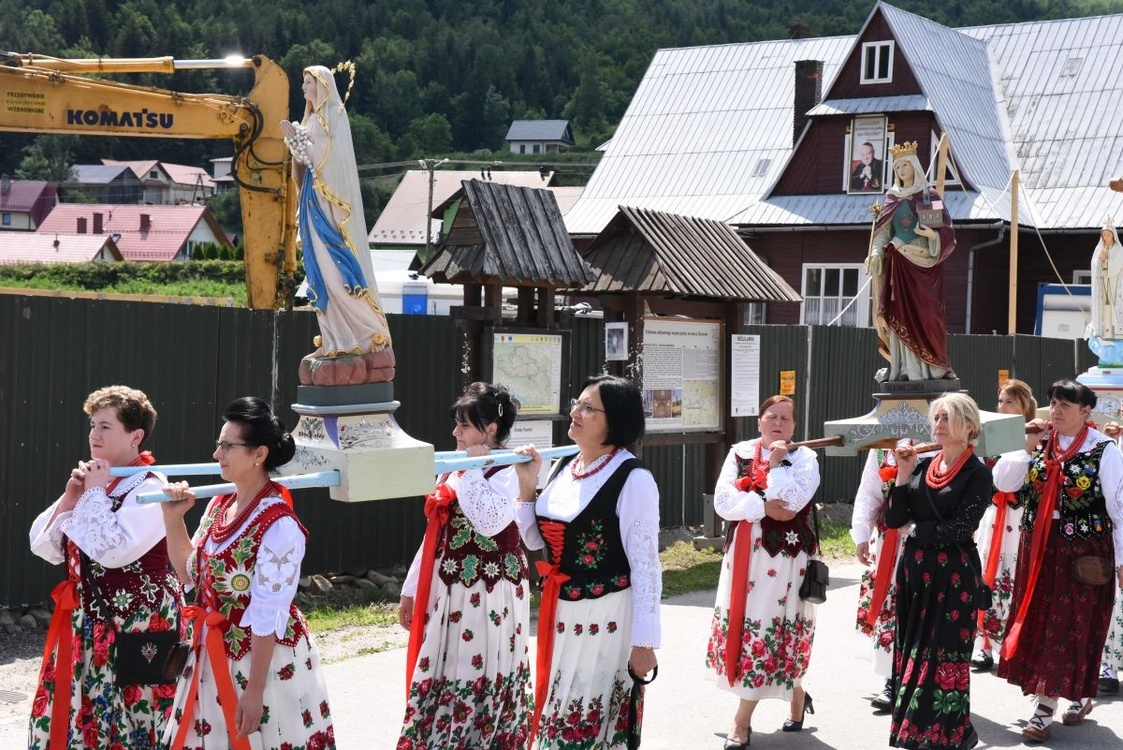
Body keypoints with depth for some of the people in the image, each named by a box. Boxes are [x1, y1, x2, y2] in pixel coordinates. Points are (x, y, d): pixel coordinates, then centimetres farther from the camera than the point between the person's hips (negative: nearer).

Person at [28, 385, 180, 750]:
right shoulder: (92, 479, 9)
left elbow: (112, 551, -26)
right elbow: (43, 547, 8)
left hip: (134, 623, -8)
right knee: (72, 714, 12)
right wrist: (70, 497, -4)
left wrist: (96, 494, -15)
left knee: (127, 721, -1)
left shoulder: (150, 488, -14)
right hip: (84, 618, 8)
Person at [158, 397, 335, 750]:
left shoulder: (278, 525, -21)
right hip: (212, 656, 7)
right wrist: (172, 518, 2)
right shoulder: (219, 505, 3)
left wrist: (255, 690, -19)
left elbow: (267, 616, -21)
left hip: (262, 660, -7)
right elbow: (190, 573, 14)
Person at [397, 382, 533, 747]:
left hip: (488, 597, -8)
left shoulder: (506, 473, -11)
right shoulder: (452, 471, 12)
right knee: (441, 681, 10)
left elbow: (490, 522, -30)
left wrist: (472, 470, -21)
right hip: (448, 593, 8)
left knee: (480, 681, -1)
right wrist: (412, 588, 17)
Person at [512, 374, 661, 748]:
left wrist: (644, 642, -17)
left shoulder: (633, 479, -16)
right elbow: (537, 540, 14)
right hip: (561, 615, 7)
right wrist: (526, 485, 1)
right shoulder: (564, 467, 6)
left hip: (607, 618, -7)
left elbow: (645, 566, -16)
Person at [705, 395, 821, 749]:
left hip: (782, 556, -5)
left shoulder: (804, 458, -2)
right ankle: (796, 694, 28)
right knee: (738, 624, 9)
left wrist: (777, 463, -12)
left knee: (765, 630, -3)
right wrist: (764, 507, -15)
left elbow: (791, 502, -19)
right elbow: (723, 501, -5)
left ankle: (742, 721, 4)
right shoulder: (739, 453, 7)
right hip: (743, 553, 5)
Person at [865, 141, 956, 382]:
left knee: (924, 314, -7)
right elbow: (883, 231, 8)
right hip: (899, 264, 4)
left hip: (924, 264, -4)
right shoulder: (892, 198, 12)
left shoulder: (929, 196, 1)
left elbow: (947, 231, -2)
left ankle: (932, 368, -4)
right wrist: (876, 252, -8)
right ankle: (903, 368, 2)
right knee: (899, 315, 0)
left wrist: (933, 235, -23)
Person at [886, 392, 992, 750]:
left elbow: (961, 528, -16)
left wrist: (915, 530, -6)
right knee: (911, 650, 9)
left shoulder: (978, 473, -7)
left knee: (944, 655, -2)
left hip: (954, 574, -6)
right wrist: (904, 473, -5)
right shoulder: (922, 465, 8)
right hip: (915, 570, 6)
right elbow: (894, 519, 3)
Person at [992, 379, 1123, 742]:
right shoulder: (1041, 443, 6)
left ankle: (1045, 710, 1)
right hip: (1037, 547, 5)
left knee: (1068, 626, -3)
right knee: (1037, 622, 9)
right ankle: (1077, 696, 26)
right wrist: (1028, 448, -8)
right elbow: (1003, 482, 1)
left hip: (1082, 554, -5)